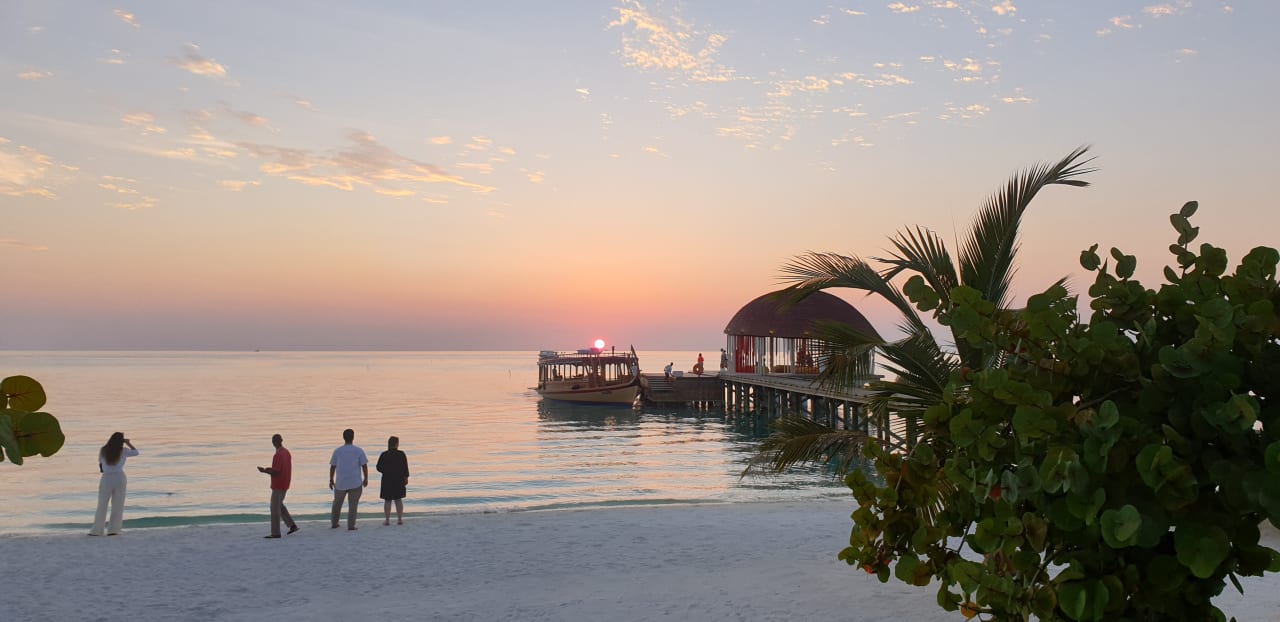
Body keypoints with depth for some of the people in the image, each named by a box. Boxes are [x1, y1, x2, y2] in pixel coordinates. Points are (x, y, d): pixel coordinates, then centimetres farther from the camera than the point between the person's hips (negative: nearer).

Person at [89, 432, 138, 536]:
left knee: (102, 505, 7)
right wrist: (128, 443, 16)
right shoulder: (123, 451, -4)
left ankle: (97, 530, 6)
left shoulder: (103, 450, -2)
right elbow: (136, 452, 12)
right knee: (117, 505, 5)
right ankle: (113, 529, 3)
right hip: (119, 478, -1)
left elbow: (100, 461, 12)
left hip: (106, 478, 1)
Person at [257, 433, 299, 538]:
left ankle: (275, 533, 3)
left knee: (275, 508, -1)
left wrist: (264, 470, -10)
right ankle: (292, 525, 15)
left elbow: (276, 472, -23)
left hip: (278, 485, -9)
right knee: (279, 504, 20)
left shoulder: (277, 455, -21)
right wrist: (270, 469, 15)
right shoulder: (287, 452, 8)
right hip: (285, 484, 9)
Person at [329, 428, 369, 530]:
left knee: (337, 503, 20)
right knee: (353, 504, 4)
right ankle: (351, 526, -2)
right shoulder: (359, 451, -6)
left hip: (340, 483, 2)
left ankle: (334, 523, 31)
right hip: (355, 483, -2)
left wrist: (331, 480, 12)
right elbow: (364, 466, -5)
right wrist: (366, 479, 7)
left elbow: (332, 467, 2)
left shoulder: (337, 451, -1)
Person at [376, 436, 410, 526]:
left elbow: (379, 468, -3)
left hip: (387, 480, -1)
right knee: (398, 500, 11)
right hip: (399, 480, 1)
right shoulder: (401, 454, -7)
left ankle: (387, 520, 7)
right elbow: (405, 467, -4)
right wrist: (406, 478, 6)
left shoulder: (384, 455, -7)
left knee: (387, 500, 7)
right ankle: (400, 519, 10)